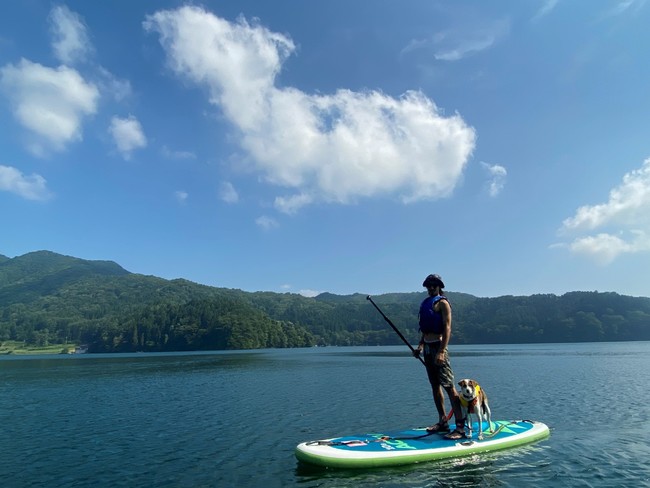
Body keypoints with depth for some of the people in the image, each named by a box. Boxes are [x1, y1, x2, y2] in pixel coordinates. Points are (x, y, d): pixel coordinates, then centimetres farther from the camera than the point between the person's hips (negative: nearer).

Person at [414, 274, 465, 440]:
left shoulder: (442, 303, -6)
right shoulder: (426, 303, 18)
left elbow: (447, 328, -14)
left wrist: (441, 351, -22)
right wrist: (420, 345, 13)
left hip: (438, 346, -9)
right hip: (427, 347, 9)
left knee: (448, 386, -10)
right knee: (435, 386, 11)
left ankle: (460, 427, -8)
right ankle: (443, 422, 20)